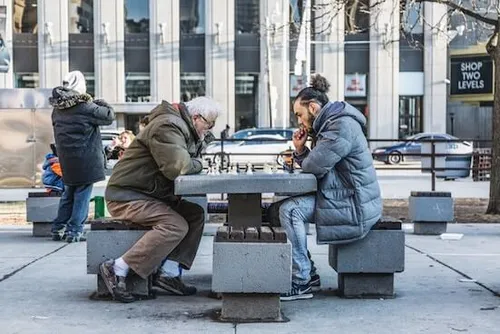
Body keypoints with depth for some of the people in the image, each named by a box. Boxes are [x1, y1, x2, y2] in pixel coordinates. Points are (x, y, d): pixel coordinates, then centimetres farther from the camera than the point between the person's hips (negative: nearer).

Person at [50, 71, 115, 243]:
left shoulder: (57, 109, 6)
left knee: (69, 192, 17)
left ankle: (58, 229, 18)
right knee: (82, 193, 1)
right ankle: (74, 231, -1)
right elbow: (109, 116, -8)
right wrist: (101, 104, 8)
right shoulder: (85, 106, -14)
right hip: (85, 158, -6)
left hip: (65, 158, 6)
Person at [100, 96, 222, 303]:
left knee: (195, 215, 2)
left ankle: (168, 273, -5)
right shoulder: (168, 126, -17)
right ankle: (117, 270, -22)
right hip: (125, 196, -11)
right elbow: (177, 167, -28)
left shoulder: (185, 130, 17)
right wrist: (197, 164, -8)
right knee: (175, 225, -26)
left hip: (149, 196, 11)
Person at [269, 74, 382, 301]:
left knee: (290, 211, -24)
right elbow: (312, 166, 17)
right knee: (276, 210, 6)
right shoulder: (328, 125, 18)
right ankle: (308, 273, 10)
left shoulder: (342, 125, -17)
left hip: (353, 206, -11)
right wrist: (300, 150, -1)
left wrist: (303, 158, 0)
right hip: (339, 197, 11)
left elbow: (314, 165, -23)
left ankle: (301, 282, -19)